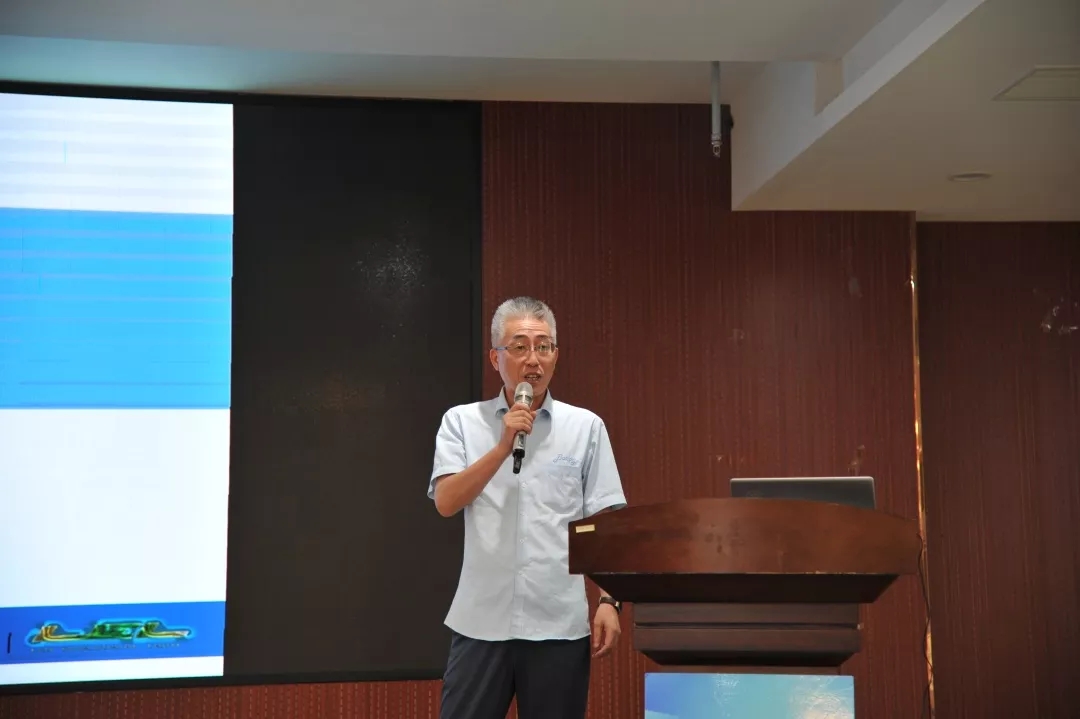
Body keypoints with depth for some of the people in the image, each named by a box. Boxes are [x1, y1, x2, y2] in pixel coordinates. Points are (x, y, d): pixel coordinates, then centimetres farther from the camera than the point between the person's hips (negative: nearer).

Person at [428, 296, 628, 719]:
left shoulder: (586, 427, 5)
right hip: (481, 621, 0)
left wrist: (609, 600, -5)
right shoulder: (462, 422, 5)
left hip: (560, 624, 0)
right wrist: (503, 445, -15)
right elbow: (446, 502, -8)